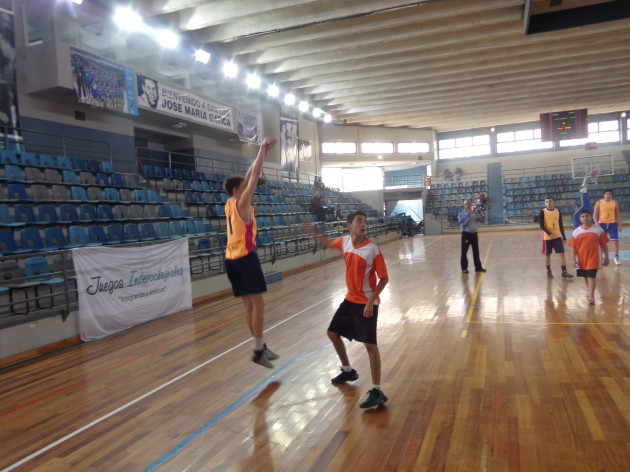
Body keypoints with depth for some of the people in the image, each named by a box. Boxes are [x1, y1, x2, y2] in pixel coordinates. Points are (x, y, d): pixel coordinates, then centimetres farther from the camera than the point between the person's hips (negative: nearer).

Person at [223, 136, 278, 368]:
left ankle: (260, 346, 18)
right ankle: (258, 350, -5)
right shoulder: (241, 203, -9)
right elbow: (255, 176, -9)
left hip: (231, 260, 9)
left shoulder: (230, 204, 12)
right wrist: (262, 150, -1)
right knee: (258, 304, -5)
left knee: (249, 304, 11)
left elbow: (248, 177, 18)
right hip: (245, 258, -9)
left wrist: (261, 153, 20)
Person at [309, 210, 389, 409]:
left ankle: (376, 391, -3)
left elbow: (384, 278, -15)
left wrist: (371, 301, -23)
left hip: (367, 302, -7)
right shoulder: (344, 241, -3)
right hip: (350, 299, 7)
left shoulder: (373, 249, -19)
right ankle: (348, 371, 37)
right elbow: (328, 243, 20)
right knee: (333, 333, 16)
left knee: (370, 344, -12)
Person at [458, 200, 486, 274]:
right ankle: (464, 268, 9)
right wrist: (468, 215, -25)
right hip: (466, 234, -5)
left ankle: (478, 267, 22)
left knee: (476, 251, 13)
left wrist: (483, 216, -8)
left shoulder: (474, 212, 6)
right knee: (464, 251, 1)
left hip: (474, 233, 5)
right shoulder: (461, 213, -8)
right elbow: (462, 223, -19)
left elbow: (479, 219, 12)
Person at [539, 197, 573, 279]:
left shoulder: (558, 211, 5)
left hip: (557, 236, 2)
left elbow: (561, 225, 10)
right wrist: (549, 233, -23)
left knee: (562, 254, -6)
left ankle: (564, 272, -6)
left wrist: (564, 237, 8)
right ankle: (549, 272, 21)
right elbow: (541, 226, -10)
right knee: (547, 255, 7)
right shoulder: (543, 212, -5)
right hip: (547, 237, -2)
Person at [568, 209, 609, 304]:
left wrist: (606, 257, -1)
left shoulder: (598, 230, -4)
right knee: (586, 276, 17)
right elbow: (574, 247, 2)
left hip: (594, 258, -3)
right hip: (581, 259, 3)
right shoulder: (576, 232, 0)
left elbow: (604, 245, 0)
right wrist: (574, 259, -4)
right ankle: (590, 291, 38)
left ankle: (591, 295, -8)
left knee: (591, 276, -11)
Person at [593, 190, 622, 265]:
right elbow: (595, 214, 1)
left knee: (615, 240, -6)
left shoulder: (615, 202, 5)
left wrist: (619, 224, 5)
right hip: (602, 224, -1)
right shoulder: (599, 203, 1)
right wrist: (596, 223, -13)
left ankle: (616, 257, 5)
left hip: (612, 223, 1)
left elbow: (618, 214, 10)